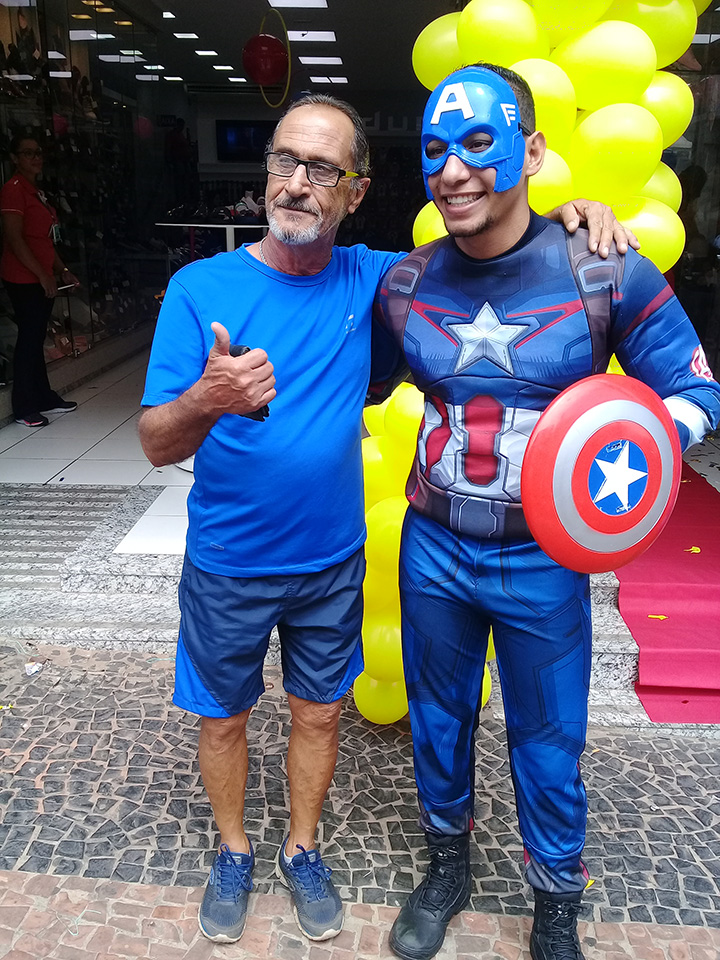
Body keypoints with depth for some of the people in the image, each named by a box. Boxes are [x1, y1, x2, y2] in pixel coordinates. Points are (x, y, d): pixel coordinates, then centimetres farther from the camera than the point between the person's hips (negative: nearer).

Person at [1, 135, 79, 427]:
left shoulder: (37, 191, 18)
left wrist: (62, 271, 16)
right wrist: (43, 275, -19)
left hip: (43, 278, 9)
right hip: (24, 279, -9)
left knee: (37, 337, 14)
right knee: (29, 338, -6)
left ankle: (44, 398, 22)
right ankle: (24, 408, 2)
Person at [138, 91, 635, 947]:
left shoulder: (371, 280, -6)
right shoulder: (200, 288, -14)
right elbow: (156, 444, -18)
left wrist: (567, 213, -10)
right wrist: (207, 401, -42)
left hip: (331, 560, 2)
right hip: (227, 565, -1)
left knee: (319, 713, 17)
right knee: (222, 716, 16)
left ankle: (301, 852, 44)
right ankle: (233, 853, 45)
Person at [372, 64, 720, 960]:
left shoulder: (609, 274, -13)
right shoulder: (403, 284, -4)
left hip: (543, 558, -2)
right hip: (433, 549, 3)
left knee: (548, 738, 14)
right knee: (438, 716, 20)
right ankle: (447, 864, 49)